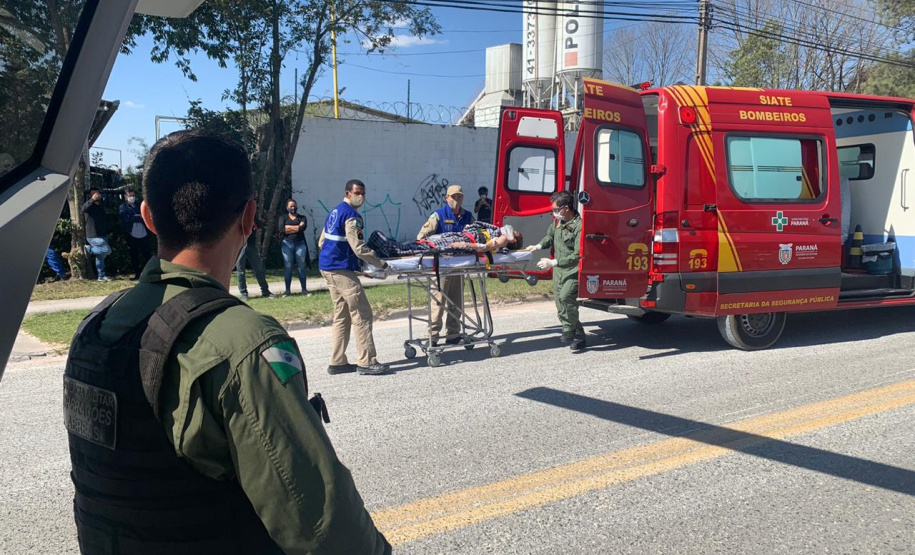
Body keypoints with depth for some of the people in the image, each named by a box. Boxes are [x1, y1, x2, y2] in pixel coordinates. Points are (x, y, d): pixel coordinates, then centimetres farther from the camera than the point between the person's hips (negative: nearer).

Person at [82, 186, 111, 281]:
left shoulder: (101, 207, 17)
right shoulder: (90, 206, -8)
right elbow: (84, 209, -32)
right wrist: (92, 199, -41)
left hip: (103, 235, 8)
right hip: (93, 236, -8)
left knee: (100, 256, 11)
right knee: (107, 250, -20)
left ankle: (101, 276, 17)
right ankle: (88, 249, 1)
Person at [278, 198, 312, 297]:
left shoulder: (302, 217, 10)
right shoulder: (283, 218, 10)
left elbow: (303, 227, -11)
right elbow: (281, 229, -8)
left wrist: (288, 227, -7)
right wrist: (297, 228, -8)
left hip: (300, 244, 0)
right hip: (287, 244, 0)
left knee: (301, 267, 1)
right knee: (288, 268, 0)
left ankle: (304, 289, 7)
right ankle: (287, 290, 6)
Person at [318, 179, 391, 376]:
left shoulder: (334, 212, 17)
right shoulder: (351, 216, -13)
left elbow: (322, 242, 21)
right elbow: (359, 249, -19)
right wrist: (381, 264, -13)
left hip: (327, 267, 10)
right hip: (342, 269, -10)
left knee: (341, 315, 13)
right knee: (362, 314, -7)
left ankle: (337, 362, 14)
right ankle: (367, 362, -6)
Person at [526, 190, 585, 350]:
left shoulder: (579, 226, -21)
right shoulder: (558, 220, 5)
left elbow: (578, 255, -26)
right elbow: (550, 236, 25)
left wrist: (553, 263, -27)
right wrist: (539, 246, 5)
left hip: (573, 270, -9)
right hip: (558, 270, 9)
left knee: (566, 296, -29)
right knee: (560, 306, 8)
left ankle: (570, 331, -13)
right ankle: (578, 337, 19)